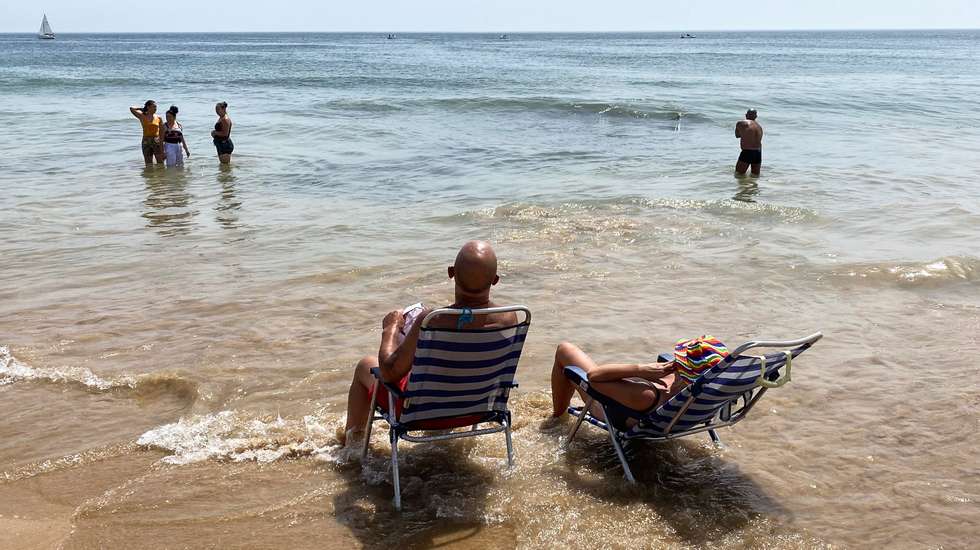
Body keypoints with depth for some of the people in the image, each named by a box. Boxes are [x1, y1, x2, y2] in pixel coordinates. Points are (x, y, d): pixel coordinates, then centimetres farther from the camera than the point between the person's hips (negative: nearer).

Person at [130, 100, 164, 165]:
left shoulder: (158, 118, 4)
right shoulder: (142, 116, 2)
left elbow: (161, 133, 6)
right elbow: (131, 109, -8)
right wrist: (142, 108, 8)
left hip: (157, 142, 0)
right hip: (146, 142, 0)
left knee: (160, 163, -2)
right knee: (148, 165, 5)